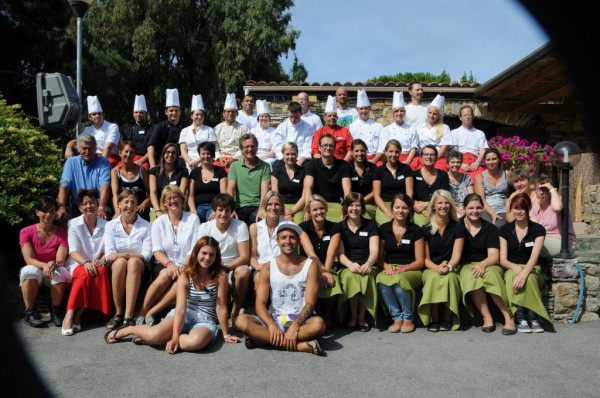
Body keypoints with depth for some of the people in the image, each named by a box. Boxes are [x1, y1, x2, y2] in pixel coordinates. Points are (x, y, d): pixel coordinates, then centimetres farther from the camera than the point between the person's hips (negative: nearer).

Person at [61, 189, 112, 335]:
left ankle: (78, 314, -30)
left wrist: (102, 260, -19)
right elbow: (73, 251, -6)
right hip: (78, 264, -1)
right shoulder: (74, 224, 4)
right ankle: (70, 314, -35)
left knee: (101, 271, -34)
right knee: (86, 273, -35)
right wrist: (86, 262, -26)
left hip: (98, 265, 1)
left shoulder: (106, 225, 8)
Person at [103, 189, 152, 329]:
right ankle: (118, 312, -25)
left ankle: (128, 316, -41)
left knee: (133, 262, -36)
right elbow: (109, 255, -4)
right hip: (116, 267, 1)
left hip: (139, 267, -1)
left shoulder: (145, 226, 5)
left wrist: (122, 255, -20)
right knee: (120, 262, -35)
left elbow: (146, 255, -6)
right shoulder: (111, 225, 7)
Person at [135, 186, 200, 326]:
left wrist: (186, 267, -19)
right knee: (166, 275, -33)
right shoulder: (159, 222, 8)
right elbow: (157, 251, -2)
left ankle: (150, 313, -28)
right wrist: (169, 263, -23)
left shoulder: (193, 219, 5)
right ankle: (141, 312, -22)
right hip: (163, 265, 0)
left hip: (185, 267, 0)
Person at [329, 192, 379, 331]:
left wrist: (368, 263, -22)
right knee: (349, 276, -35)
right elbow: (340, 253, 1)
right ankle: (353, 316, -17)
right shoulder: (339, 227, 12)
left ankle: (362, 318, -17)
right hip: (347, 267, 0)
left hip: (367, 267, 0)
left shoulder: (371, 225, 12)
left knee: (365, 277, -35)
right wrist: (350, 264, -21)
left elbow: (374, 250, 1)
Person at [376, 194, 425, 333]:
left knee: (399, 280, -37)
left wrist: (403, 269, -15)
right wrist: (386, 266, -11)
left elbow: (420, 261, 2)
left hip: (411, 271, -2)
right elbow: (380, 257, 11)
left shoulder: (416, 230, 4)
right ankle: (397, 317, -19)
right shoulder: (383, 229, 10)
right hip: (389, 270, 2)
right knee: (381, 280, -34)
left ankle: (408, 318, -14)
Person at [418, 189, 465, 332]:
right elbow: (425, 258, 4)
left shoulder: (458, 228, 7)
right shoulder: (426, 229, 8)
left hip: (452, 269, 0)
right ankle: (434, 319, -25)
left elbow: (456, 255, -2)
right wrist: (436, 268, -17)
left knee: (449, 277, -35)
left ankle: (447, 320, -23)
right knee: (433, 277, -34)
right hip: (431, 269, 1)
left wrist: (448, 267, -23)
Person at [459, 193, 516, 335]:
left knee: (491, 275, -36)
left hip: (489, 265, 1)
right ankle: (487, 317, -30)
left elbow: (494, 256, -1)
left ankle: (509, 317, -28)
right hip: (467, 265, -1)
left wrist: (482, 264, -21)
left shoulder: (490, 228, 8)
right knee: (471, 276, -37)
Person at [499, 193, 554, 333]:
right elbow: (503, 259, 1)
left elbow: (534, 257, -13)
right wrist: (514, 266, -23)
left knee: (529, 279, -36)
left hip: (532, 270, -1)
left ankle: (534, 318, -28)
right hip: (511, 270, 1)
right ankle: (520, 318, -34)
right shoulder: (505, 230, 7)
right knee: (511, 277, -35)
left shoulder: (538, 230, 2)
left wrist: (524, 273, -32)